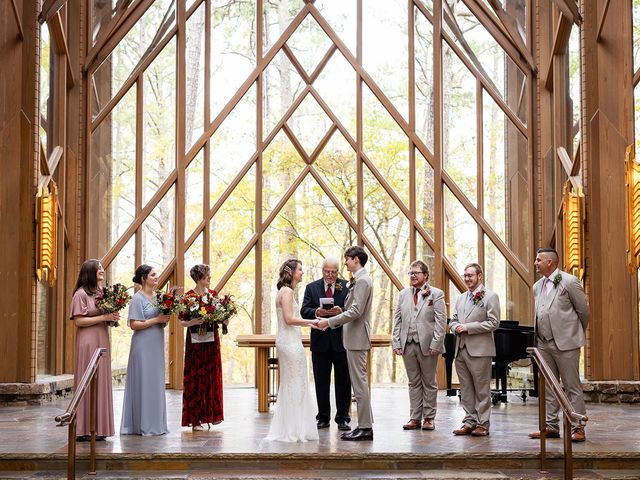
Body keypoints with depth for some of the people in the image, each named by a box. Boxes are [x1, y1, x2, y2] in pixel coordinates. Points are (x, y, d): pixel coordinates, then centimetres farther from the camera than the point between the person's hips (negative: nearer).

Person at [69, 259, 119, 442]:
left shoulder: (100, 293, 15)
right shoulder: (81, 294, -8)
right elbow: (78, 320, -14)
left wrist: (111, 317, 3)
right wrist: (103, 317, -15)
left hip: (101, 342, 8)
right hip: (88, 343, -8)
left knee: (101, 383, 7)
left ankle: (98, 428, 11)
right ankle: (85, 429, -3)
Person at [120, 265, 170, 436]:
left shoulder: (156, 297, 13)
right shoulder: (138, 298, -10)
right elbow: (134, 324, -17)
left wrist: (164, 319, 2)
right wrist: (157, 320, -16)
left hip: (156, 346, 8)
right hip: (143, 346, -8)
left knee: (156, 383, 10)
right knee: (144, 383, -4)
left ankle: (155, 424, 16)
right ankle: (144, 425, 2)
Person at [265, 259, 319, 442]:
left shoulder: (285, 291, 16)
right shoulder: (287, 291, -13)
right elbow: (289, 319, -20)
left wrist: (308, 323, 15)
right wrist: (312, 321, -14)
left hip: (286, 341, 10)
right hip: (291, 342, -10)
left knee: (288, 385, 14)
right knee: (296, 385, -4)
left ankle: (284, 430, 18)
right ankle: (294, 430, 1)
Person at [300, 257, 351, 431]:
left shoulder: (347, 287, 2)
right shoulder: (312, 288, 7)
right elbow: (304, 311, -2)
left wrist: (341, 312, -23)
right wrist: (316, 312, -22)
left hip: (341, 340, -1)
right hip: (320, 341, 1)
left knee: (343, 381, 3)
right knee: (321, 382, 7)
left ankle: (342, 418, 10)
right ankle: (323, 418, 15)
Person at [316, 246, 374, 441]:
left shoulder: (362, 281, -15)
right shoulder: (359, 280, 16)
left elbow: (355, 311, -22)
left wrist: (329, 321, -19)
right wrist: (332, 321, 14)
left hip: (357, 338, -11)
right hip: (354, 338, 11)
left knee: (360, 383, -7)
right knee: (359, 383, 12)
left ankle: (365, 427, -4)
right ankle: (365, 425, 17)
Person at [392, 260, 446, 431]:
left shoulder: (436, 294, -2)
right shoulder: (403, 294, 12)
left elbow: (441, 321, -7)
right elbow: (397, 320, 11)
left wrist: (435, 344, -14)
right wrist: (396, 343, 2)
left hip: (427, 346, -4)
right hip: (408, 345, 4)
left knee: (429, 383, 5)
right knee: (414, 383, 9)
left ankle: (429, 418, 12)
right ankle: (415, 418, 13)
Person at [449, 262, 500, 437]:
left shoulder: (490, 297, -4)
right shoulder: (461, 298, 18)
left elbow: (494, 323, -12)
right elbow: (454, 320, 23)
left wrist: (468, 327, -15)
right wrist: (456, 327, -2)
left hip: (479, 350, -7)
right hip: (461, 349, 7)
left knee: (482, 390, -1)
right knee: (466, 389, 9)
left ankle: (482, 424, 4)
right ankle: (470, 422, 15)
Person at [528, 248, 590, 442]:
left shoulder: (569, 282, -7)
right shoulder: (537, 286, 14)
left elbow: (583, 310, -2)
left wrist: (577, 333, 8)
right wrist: (538, 338, 15)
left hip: (565, 343, -7)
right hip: (543, 343, 7)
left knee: (572, 386, -3)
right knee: (547, 387, 10)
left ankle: (578, 428, 0)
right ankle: (551, 426, 16)